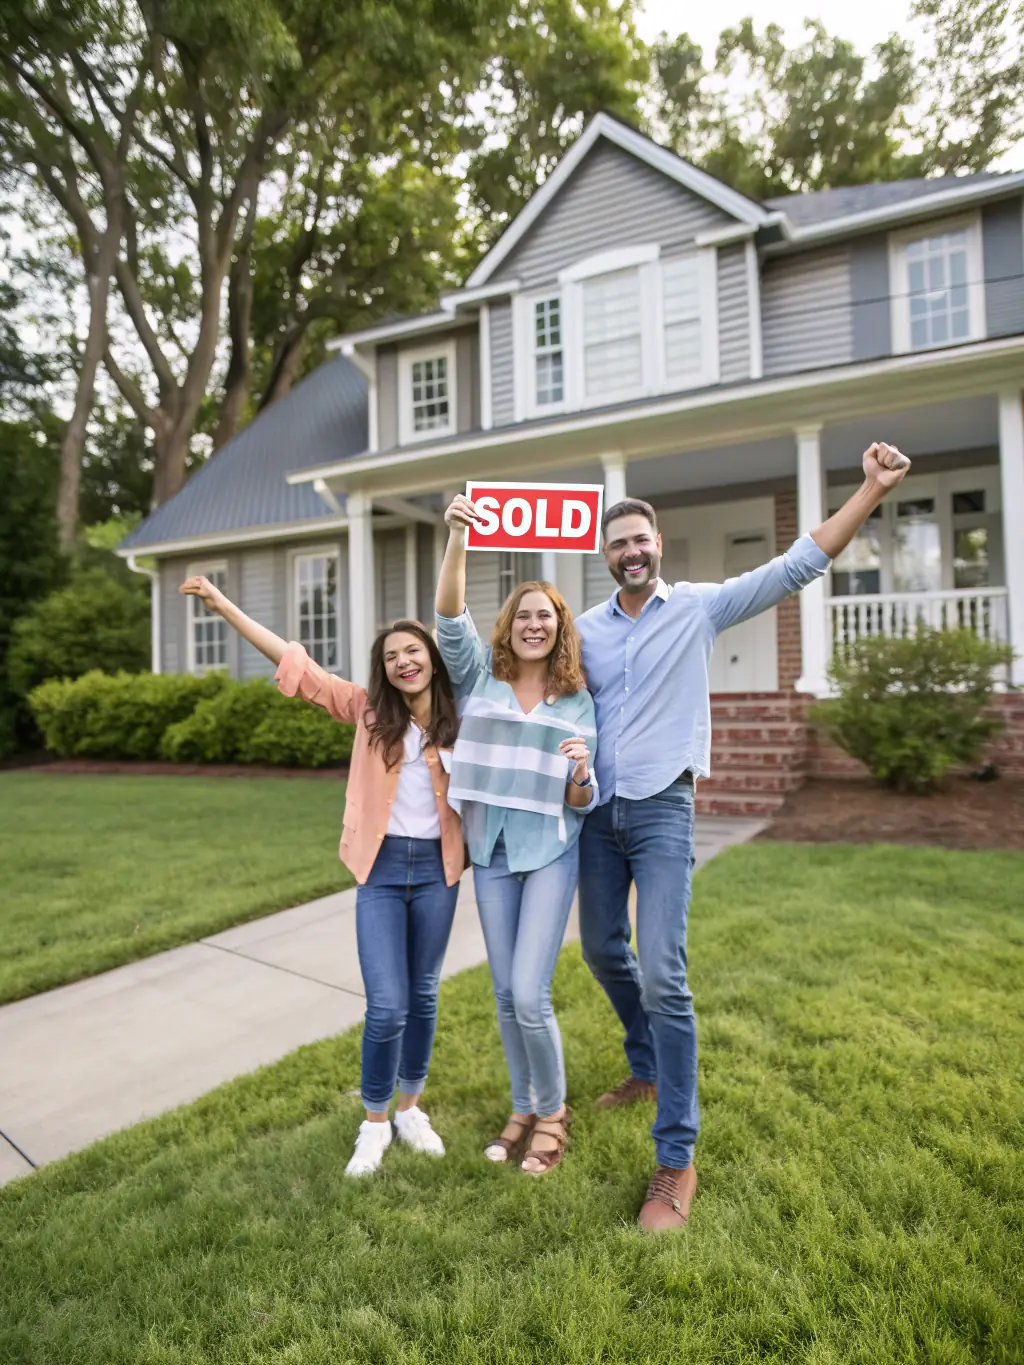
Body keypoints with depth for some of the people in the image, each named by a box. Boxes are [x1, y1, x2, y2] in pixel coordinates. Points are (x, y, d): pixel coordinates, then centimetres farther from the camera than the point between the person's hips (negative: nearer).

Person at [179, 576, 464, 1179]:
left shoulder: (457, 721, -1)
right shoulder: (368, 709, -3)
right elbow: (295, 662, -6)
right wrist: (223, 605, -8)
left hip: (436, 867, 1)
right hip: (382, 868, -1)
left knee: (423, 997, 14)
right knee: (387, 1007, -3)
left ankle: (411, 1110, 37)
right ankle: (375, 1123, 23)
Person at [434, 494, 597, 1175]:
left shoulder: (578, 701, 3)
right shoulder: (480, 677, 3)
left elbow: (580, 802, 4)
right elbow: (450, 615, -14)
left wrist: (584, 774, -19)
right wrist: (458, 539, -26)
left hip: (552, 852, -1)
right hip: (491, 851, 2)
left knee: (530, 996, -7)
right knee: (506, 996, 11)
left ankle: (553, 1110, 21)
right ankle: (524, 1108, 34)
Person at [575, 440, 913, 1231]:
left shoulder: (700, 607, -1)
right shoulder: (586, 630, 7)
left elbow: (797, 566, -6)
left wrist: (874, 490, -11)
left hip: (662, 810, -5)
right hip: (597, 810, 5)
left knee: (662, 975, -11)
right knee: (602, 950, 17)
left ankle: (677, 1160, 4)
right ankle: (648, 1070, 43)